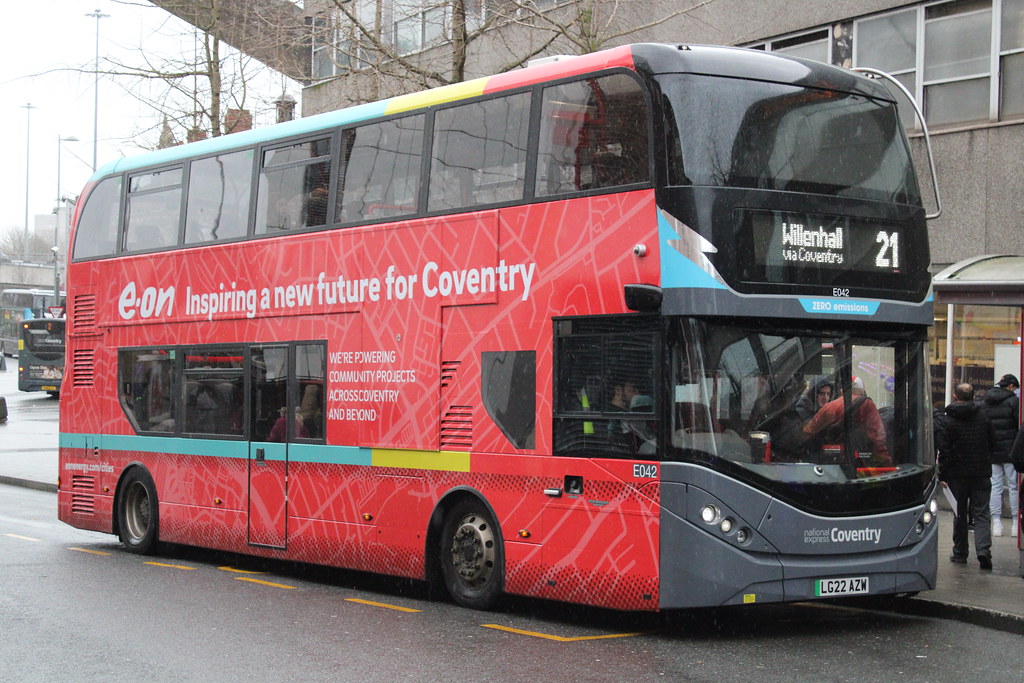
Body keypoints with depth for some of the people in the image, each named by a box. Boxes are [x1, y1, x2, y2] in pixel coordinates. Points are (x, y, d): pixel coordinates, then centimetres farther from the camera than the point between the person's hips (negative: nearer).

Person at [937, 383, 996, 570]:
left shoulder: (948, 420, -8)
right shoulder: (983, 416, 3)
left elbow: (944, 450, -10)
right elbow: (992, 442, 11)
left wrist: (943, 474, -2)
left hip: (958, 473, -2)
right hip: (982, 473, 2)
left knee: (960, 514, 10)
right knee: (981, 513, 2)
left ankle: (960, 553, 15)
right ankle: (983, 548, -19)